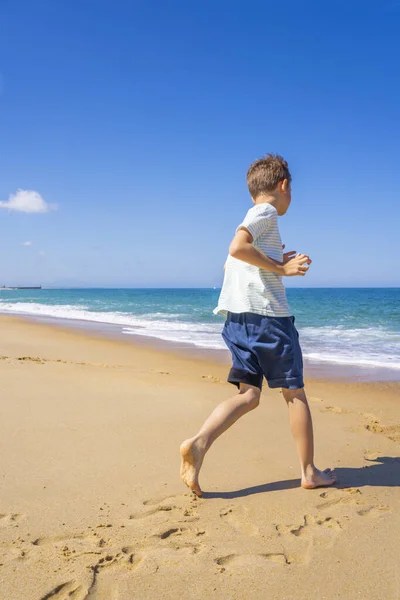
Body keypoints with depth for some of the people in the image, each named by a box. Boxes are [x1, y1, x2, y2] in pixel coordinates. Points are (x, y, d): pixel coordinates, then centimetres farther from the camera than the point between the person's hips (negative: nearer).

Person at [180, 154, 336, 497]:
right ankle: (310, 472, 13)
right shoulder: (267, 211, -3)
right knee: (295, 392, 3)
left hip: (239, 316, 8)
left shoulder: (253, 216, 24)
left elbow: (232, 263, 27)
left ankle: (198, 444, -16)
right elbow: (237, 247, -19)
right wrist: (281, 268, -13)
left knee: (249, 395, 4)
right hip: (267, 312, -8)